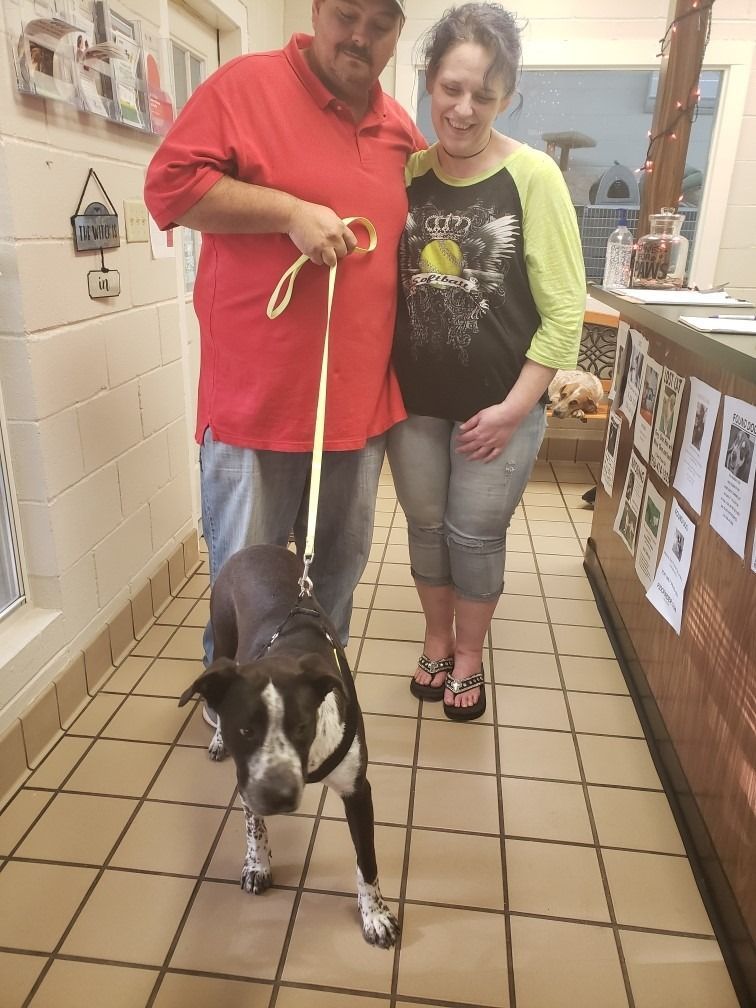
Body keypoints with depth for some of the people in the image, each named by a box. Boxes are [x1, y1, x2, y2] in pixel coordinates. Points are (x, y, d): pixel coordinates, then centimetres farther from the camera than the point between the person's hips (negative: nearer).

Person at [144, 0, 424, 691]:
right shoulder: (246, 85, -3)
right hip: (256, 391, -5)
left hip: (361, 393, 6)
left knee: (341, 562, 18)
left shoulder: (402, 130, 13)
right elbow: (170, 185, -10)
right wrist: (290, 211, -19)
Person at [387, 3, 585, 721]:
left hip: (499, 404, -3)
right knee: (426, 524, 14)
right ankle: (436, 640, 38)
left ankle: (468, 655, 32)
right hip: (413, 400, 3)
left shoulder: (532, 176, -9)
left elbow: (564, 310, -9)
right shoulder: (405, 173, 0)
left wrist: (515, 407, -12)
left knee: (475, 534, 8)